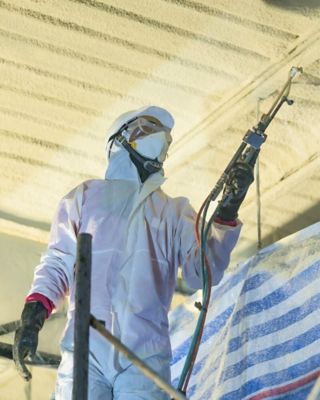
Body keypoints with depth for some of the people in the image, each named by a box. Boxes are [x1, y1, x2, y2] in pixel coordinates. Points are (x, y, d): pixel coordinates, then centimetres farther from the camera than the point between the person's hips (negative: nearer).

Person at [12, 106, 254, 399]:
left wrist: (227, 215, -4)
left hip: (145, 355, 1)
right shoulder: (88, 196, 17)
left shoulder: (175, 211, 20)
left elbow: (202, 274, 6)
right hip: (86, 351, -1)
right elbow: (58, 264, 11)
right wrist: (33, 313, -5)